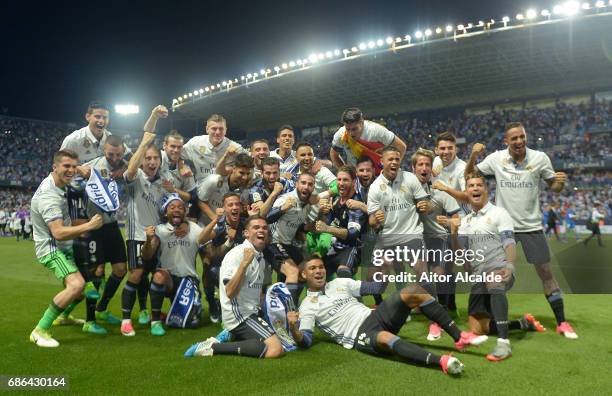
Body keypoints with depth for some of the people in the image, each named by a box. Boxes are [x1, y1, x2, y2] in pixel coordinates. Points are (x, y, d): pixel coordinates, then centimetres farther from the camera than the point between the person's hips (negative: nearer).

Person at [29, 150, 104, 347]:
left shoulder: (58, 183, 2)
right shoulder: (48, 196, -27)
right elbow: (58, 233, -34)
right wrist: (89, 226, -38)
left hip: (65, 246, 10)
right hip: (52, 249, -10)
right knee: (76, 285, -30)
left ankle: (63, 316, 38)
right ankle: (40, 331, -16)